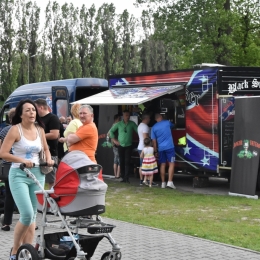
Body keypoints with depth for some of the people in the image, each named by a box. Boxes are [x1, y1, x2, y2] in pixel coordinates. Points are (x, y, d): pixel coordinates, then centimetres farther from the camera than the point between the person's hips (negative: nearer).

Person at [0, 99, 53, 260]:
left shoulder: (40, 129, 7)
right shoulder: (15, 130, -9)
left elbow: (45, 148, 22)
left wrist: (49, 160, 3)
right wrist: (22, 160, -22)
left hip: (38, 174, 6)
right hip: (19, 175, -5)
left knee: (33, 215, 6)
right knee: (27, 214, -14)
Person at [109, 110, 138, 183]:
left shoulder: (132, 124, 0)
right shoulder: (119, 124, 3)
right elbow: (111, 131, 12)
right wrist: (114, 140, 6)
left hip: (128, 146, -2)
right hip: (120, 145, 2)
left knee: (127, 161, -10)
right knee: (121, 162, 2)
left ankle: (126, 178, -13)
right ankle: (123, 177, 8)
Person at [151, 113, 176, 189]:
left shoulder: (154, 127, 5)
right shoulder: (167, 122, 2)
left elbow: (154, 141, 5)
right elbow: (172, 125, 27)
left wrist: (155, 151, 11)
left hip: (160, 148, 3)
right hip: (169, 147, -3)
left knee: (162, 165, 8)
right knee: (171, 164, -2)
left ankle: (163, 183, 9)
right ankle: (170, 182, -12)